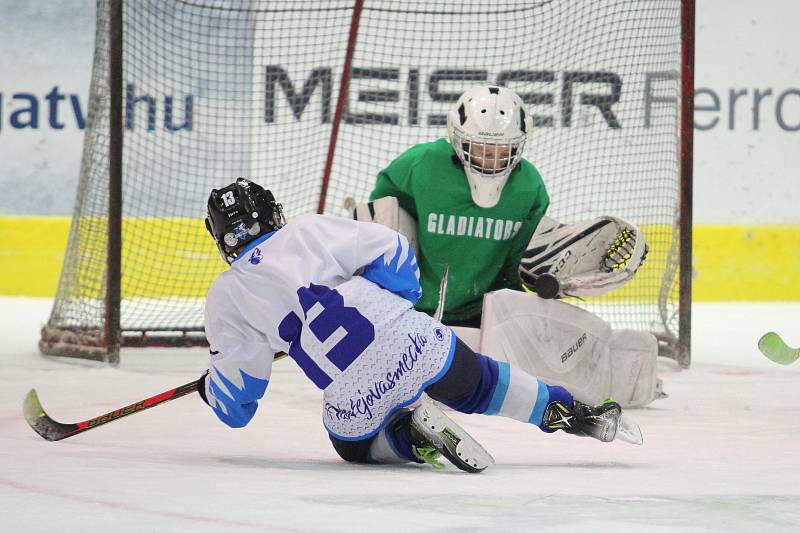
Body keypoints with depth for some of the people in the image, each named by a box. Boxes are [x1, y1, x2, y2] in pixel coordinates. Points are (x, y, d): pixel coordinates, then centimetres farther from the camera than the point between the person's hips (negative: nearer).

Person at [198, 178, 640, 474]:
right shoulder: (309, 229, 11)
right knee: (480, 382, 27)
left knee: (354, 442, 28)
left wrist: (210, 389, 32)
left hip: (355, 395, -2)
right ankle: (572, 412, 23)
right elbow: (389, 250, 8)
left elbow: (235, 402, 10)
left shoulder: (224, 299, 9)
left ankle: (411, 437, -1)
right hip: (415, 344, 2)